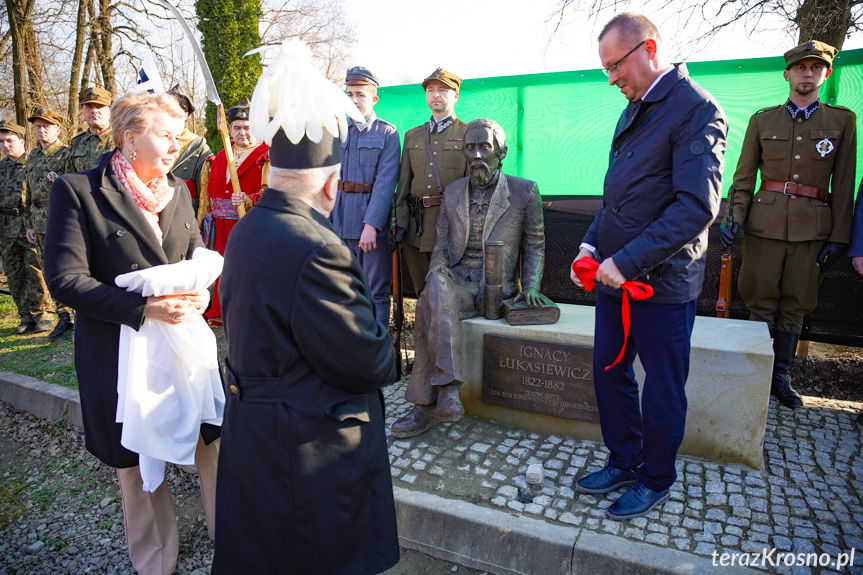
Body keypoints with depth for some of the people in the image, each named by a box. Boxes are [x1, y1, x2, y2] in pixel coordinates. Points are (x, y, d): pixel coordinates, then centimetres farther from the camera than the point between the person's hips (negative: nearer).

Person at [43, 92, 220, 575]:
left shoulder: (178, 190, 7)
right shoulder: (77, 190, -9)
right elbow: (65, 278, -13)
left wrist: (201, 293, -9)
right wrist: (142, 308, -23)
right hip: (121, 351, -4)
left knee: (214, 441, 11)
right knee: (138, 465, 13)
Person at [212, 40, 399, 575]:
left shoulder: (246, 231, 2)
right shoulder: (316, 250, -28)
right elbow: (367, 363, -23)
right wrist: (390, 355, 0)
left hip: (252, 429, 9)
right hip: (314, 448, -8)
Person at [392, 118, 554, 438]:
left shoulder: (525, 192, 6)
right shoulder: (452, 193, 15)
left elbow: (534, 245, 9)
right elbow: (442, 246, 14)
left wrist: (530, 288, -5)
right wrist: (437, 272, -8)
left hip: (497, 287, -3)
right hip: (456, 283, 3)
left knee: (429, 310, -32)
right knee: (436, 289, -36)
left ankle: (425, 406, -25)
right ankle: (448, 388, -34)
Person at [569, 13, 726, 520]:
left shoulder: (697, 109, -12)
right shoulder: (633, 112, 15)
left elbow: (698, 206, -21)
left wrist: (627, 261, -22)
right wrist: (592, 245, 4)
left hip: (662, 281, -8)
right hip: (615, 275, 8)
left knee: (661, 389, 8)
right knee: (609, 372, 15)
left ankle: (656, 480, 29)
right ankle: (624, 461, 36)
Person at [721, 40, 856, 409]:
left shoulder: (842, 121, 8)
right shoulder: (762, 120, 8)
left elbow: (844, 185, 5)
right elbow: (744, 176, 7)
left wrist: (839, 237, 1)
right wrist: (735, 218, -7)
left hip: (812, 227, 1)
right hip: (765, 223, -1)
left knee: (795, 306, 7)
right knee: (761, 303, 2)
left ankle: (780, 377, 18)